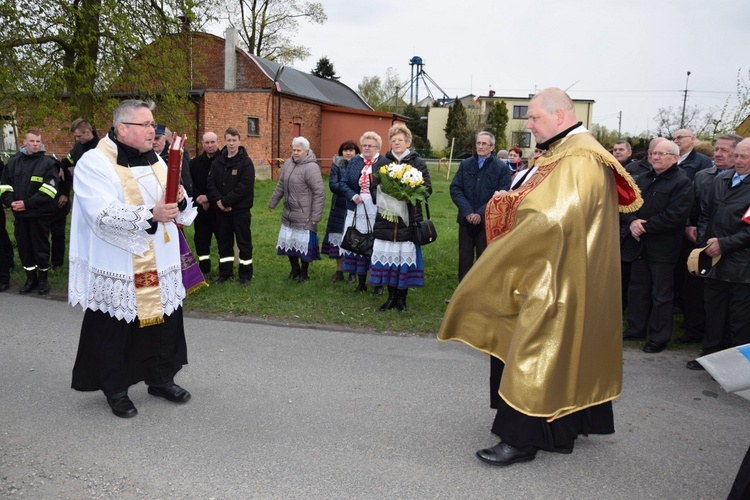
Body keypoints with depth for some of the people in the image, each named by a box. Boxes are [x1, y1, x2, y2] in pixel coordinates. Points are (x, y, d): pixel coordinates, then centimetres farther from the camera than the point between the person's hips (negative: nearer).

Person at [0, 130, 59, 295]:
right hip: (19, 213, 5)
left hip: (40, 214, -4)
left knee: (40, 246, 3)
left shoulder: (48, 162, -5)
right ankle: (31, 278, 25)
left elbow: (49, 189, -14)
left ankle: (43, 279, 18)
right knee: (24, 246, 11)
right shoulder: (13, 161, 10)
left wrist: (27, 203, -18)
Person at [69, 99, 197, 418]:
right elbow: (103, 214, -24)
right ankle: (115, 390, 24)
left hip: (160, 267, 6)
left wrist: (180, 201, -13)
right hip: (117, 271, -6)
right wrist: (149, 215, -35)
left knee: (163, 324, 13)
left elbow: (181, 212, 11)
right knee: (115, 332, 6)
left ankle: (161, 378, 31)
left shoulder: (156, 161, 11)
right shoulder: (94, 163, -11)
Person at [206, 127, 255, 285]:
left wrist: (226, 201, -18)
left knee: (244, 242, 4)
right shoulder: (217, 161, 6)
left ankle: (245, 275, 15)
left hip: (240, 209, -4)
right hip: (221, 209, 4)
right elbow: (210, 183, 1)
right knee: (224, 242, 13)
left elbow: (245, 186, -17)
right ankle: (225, 273, 25)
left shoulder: (246, 162, -7)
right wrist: (218, 200, -16)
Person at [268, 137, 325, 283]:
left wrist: (316, 216, -18)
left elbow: (319, 193, -18)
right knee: (288, 241, 14)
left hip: (304, 217, -7)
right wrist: (272, 203, 23)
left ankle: (304, 273, 22)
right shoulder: (288, 163, 6)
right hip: (288, 214, 7)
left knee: (303, 244, 3)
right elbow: (281, 185, 18)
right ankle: (295, 268, 34)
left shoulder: (311, 167, -16)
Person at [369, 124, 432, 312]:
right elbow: (374, 188, 12)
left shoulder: (418, 163, 4)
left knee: (405, 255, -1)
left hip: (409, 218, -2)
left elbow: (427, 188, -1)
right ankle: (391, 296, 16)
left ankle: (402, 297, 12)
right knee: (387, 255, 2)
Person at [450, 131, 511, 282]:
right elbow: (455, 189, 0)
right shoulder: (465, 165, 7)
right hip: (466, 220, 3)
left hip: (487, 222, -3)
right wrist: (467, 211, -12)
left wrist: (481, 213, -16)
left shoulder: (501, 168, -3)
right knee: (465, 258, 10)